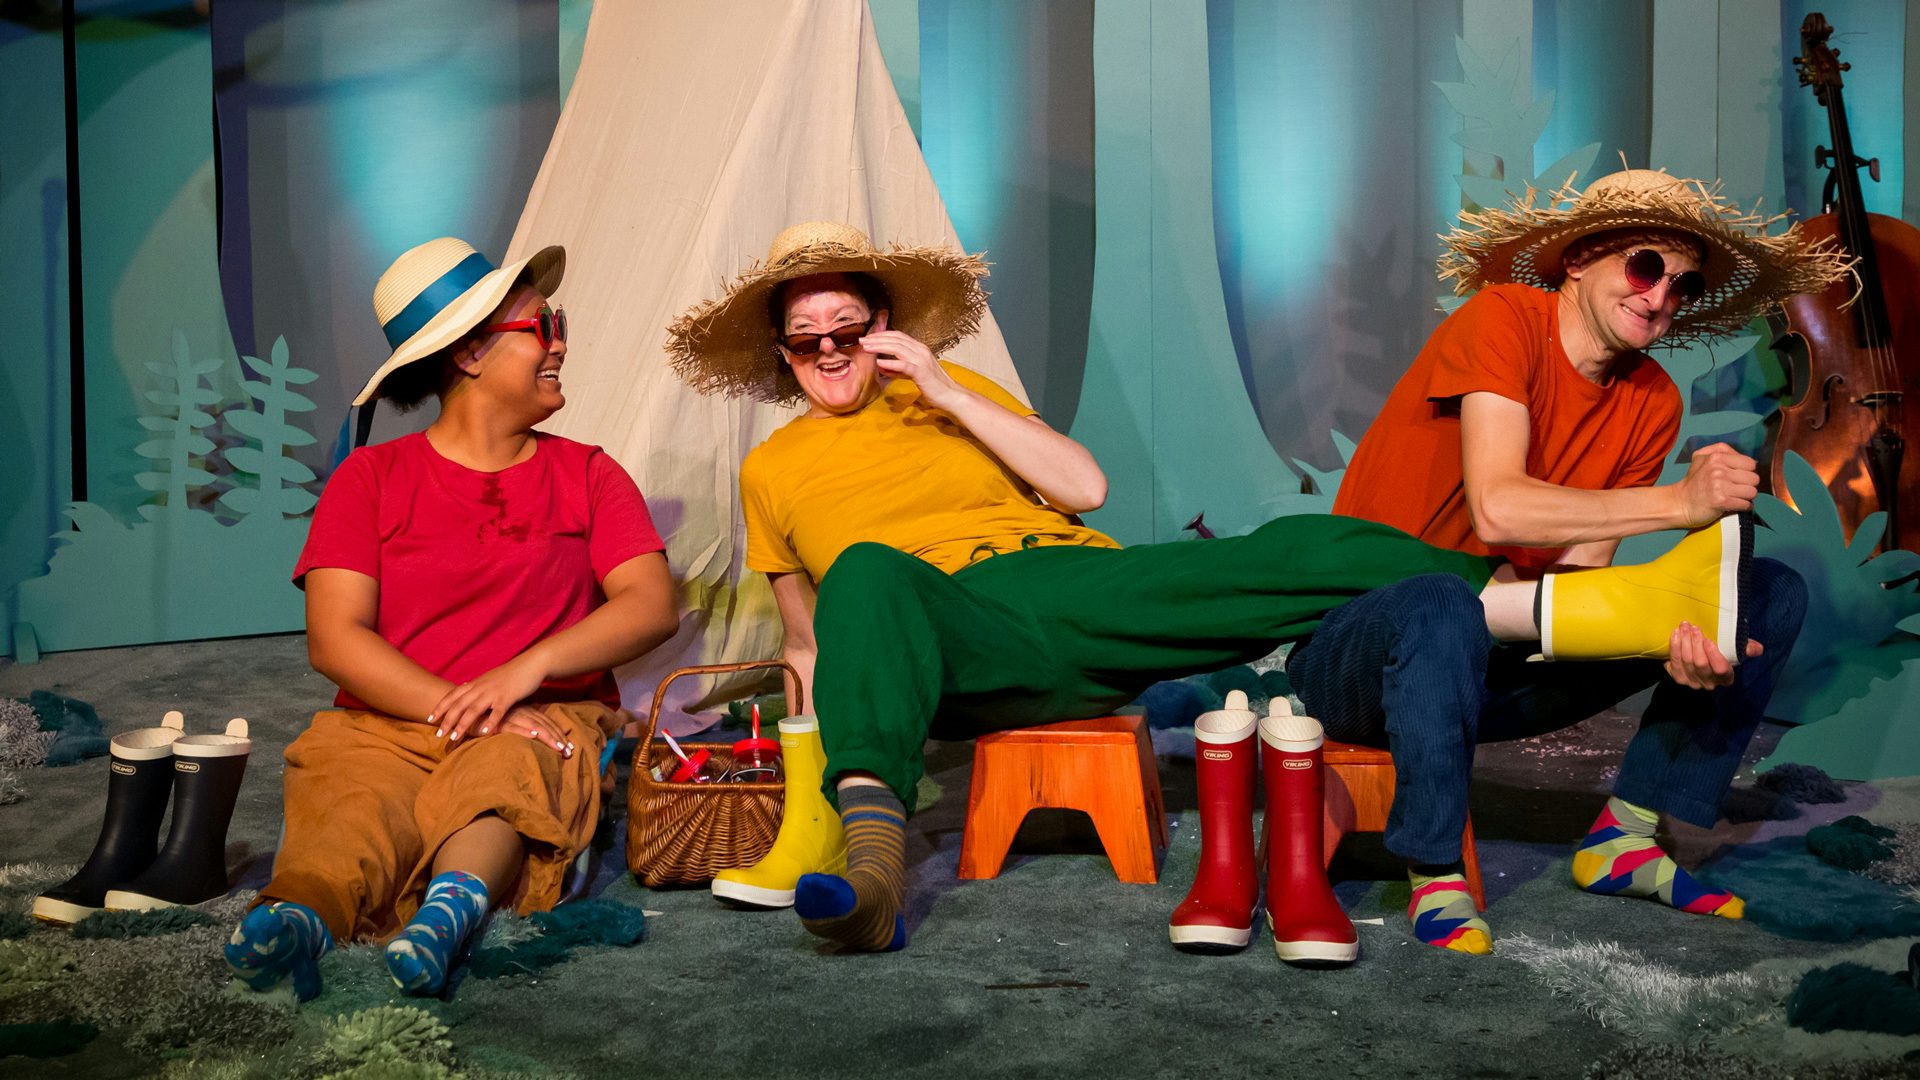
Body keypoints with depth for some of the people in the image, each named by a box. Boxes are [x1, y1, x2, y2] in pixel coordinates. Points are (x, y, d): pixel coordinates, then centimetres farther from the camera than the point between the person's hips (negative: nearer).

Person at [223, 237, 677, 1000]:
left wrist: (527, 666, -16)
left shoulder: (588, 474, 17)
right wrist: (455, 707, -16)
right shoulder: (372, 477, 13)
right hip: (389, 726, 0)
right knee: (352, 800, -35)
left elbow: (652, 605, 0)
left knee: (503, 769, -36)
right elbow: (334, 639, 0)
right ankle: (305, 908, -64)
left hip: (546, 719, 1)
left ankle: (455, 901, -63)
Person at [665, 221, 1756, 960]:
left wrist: (949, 394, 7)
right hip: (954, 643, -2)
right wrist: (824, 714, 7)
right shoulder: (771, 470, 23)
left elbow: (1086, 485, 13)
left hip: (1074, 584, 3)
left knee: (1297, 550, -18)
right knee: (868, 571, -39)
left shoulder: (949, 391, 24)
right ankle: (872, 857, -60)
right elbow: (810, 639, 29)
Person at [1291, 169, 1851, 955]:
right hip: (1364, 656, -7)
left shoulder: (1652, 403, 3)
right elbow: (1498, 509, -30)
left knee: (1772, 594, 2)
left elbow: (1582, 575, -5)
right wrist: (1679, 502, -31)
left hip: (1502, 662, 7)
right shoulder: (1501, 319, -16)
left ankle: (1623, 840, 0)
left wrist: (1672, 633, -25)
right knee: (1440, 607, -44)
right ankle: (1434, 878, -21)